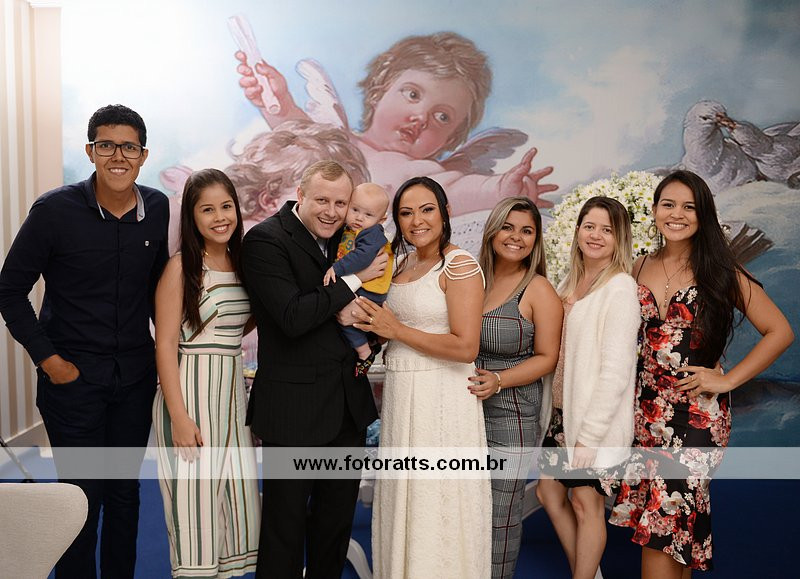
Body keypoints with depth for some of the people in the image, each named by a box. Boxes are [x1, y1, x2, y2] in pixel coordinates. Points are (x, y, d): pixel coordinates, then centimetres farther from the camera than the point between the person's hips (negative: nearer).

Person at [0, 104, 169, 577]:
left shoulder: (158, 209, -1)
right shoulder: (55, 210, -11)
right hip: (73, 376, -3)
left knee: (125, 490, 15)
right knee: (82, 497, 5)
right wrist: (48, 359, -8)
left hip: (136, 374, 4)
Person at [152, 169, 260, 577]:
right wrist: (179, 416, -17)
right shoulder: (181, 267, -10)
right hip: (189, 392, -6)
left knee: (237, 494, 10)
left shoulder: (241, 263, 8)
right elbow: (166, 345, -13)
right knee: (194, 495, 3)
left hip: (232, 394, 6)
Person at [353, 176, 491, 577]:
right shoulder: (404, 263, 12)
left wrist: (397, 331, -14)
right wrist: (375, 331, 2)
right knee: (404, 505, 16)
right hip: (400, 393, 8)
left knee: (436, 510, 3)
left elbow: (465, 348, -19)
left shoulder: (460, 265, -12)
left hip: (441, 398, -8)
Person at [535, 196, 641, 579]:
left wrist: (589, 434, -19)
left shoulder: (620, 287, -15)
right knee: (549, 490, 16)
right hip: (563, 412, 8)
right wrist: (554, 412, 9)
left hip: (598, 420, -8)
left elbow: (616, 369, -19)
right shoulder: (570, 282, 8)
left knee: (586, 502, 4)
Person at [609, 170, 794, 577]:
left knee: (662, 527, -5)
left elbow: (780, 332, -3)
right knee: (674, 525, 9)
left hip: (697, 413, -4)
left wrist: (728, 380, -7)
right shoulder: (640, 269, 7)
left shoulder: (720, 273, -3)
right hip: (646, 407, 4)